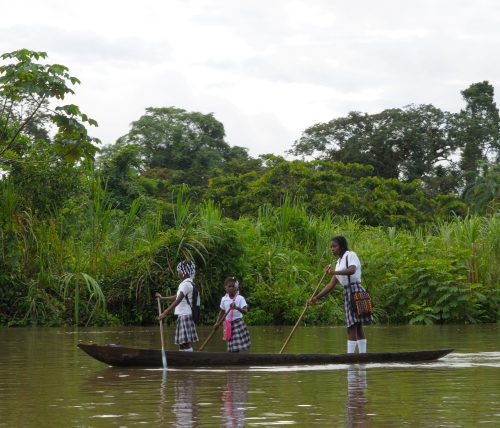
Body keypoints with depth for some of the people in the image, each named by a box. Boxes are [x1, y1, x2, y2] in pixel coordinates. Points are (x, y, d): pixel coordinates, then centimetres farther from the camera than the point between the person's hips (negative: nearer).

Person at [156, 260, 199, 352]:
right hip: (183, 316, 10)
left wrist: (165, 313, -28)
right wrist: (162, 298, 37)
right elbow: (177, 297, 30)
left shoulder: (186, 284, -13)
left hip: (185, 316, -10)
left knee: (186, 343, -13)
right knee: (181, 344, 10)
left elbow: (178, 300, -23)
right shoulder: (187, 283, 18)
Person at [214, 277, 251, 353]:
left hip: (238, 323, -4)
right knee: (231, 348, 6)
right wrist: (217, 323, 16)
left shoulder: (240, 298, -8)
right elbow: (222, 312, 19)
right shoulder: (224, 299, 6)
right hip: (229, 324, 4)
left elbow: (245, 311, -18)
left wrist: (237, 307, -35)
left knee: (236, 348, -9)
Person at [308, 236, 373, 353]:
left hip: (355, 291, -9)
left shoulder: (350, 255, -4)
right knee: (358, 327, 8)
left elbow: (352, 270, -26)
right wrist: (316, 298, 12)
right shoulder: (339, 262, 19)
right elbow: (331, 284, 16)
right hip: (348, 292, 9)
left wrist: (334, 272, -36)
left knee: (352, 328, -11)